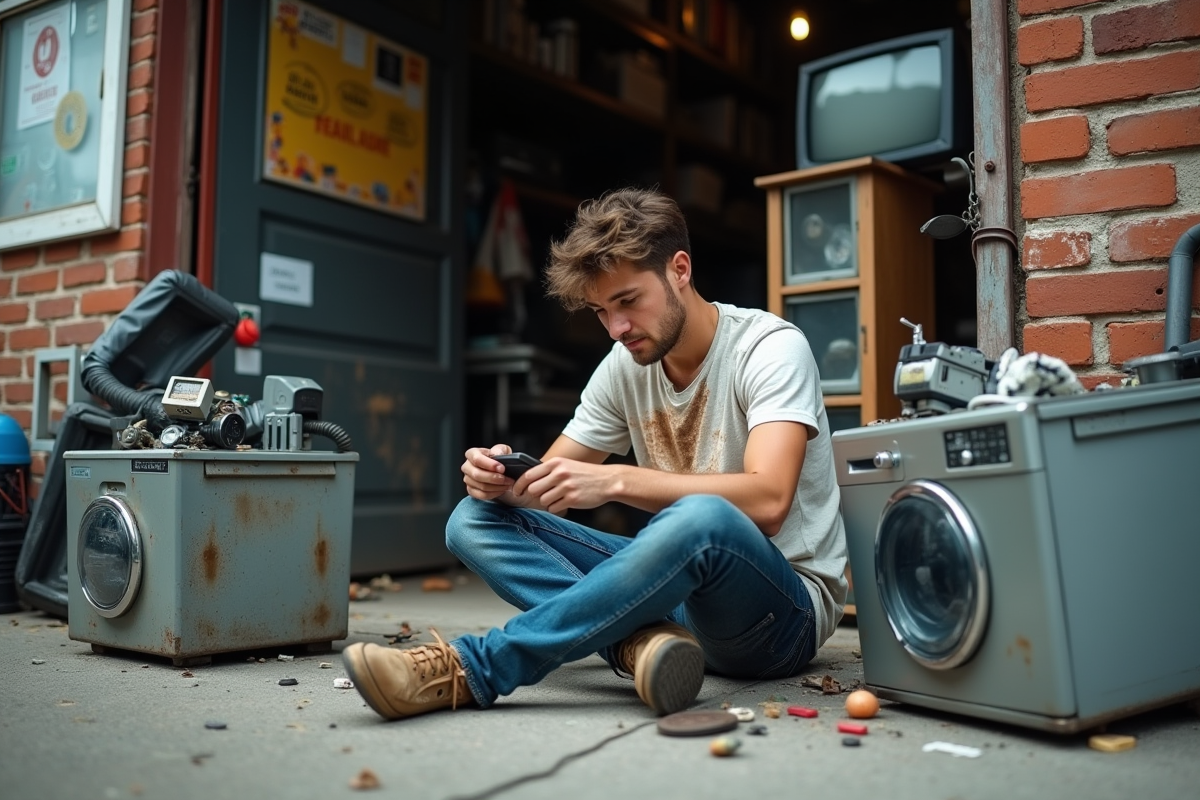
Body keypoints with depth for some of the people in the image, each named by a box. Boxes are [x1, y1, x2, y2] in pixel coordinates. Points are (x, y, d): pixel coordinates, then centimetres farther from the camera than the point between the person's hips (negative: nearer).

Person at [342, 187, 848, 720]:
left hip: (786, 606, -5)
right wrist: (502, 478, -17)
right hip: (678, 586, 6)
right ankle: (636, 640, -30)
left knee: (701, 518, -41)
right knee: (475, 519, -6)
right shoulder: (626, 365, 5)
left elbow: (767, 501, -27)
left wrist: (616, 481, -35)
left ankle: (470, 671, -34)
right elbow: (551, 485, 6)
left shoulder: (770, 347, -12)